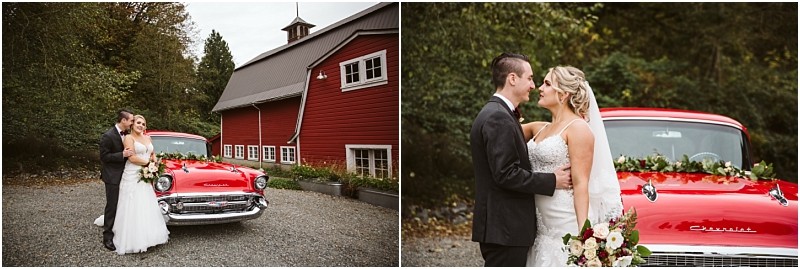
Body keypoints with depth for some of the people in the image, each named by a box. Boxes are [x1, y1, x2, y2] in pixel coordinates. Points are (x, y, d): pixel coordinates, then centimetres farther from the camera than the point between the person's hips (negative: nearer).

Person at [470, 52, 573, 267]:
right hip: (505, 229, -10)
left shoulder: (493, 113, 14)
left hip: (501, 226, 10)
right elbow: (506, 174, -22)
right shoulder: (498, 117, -17)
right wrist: (552, 181, -12)